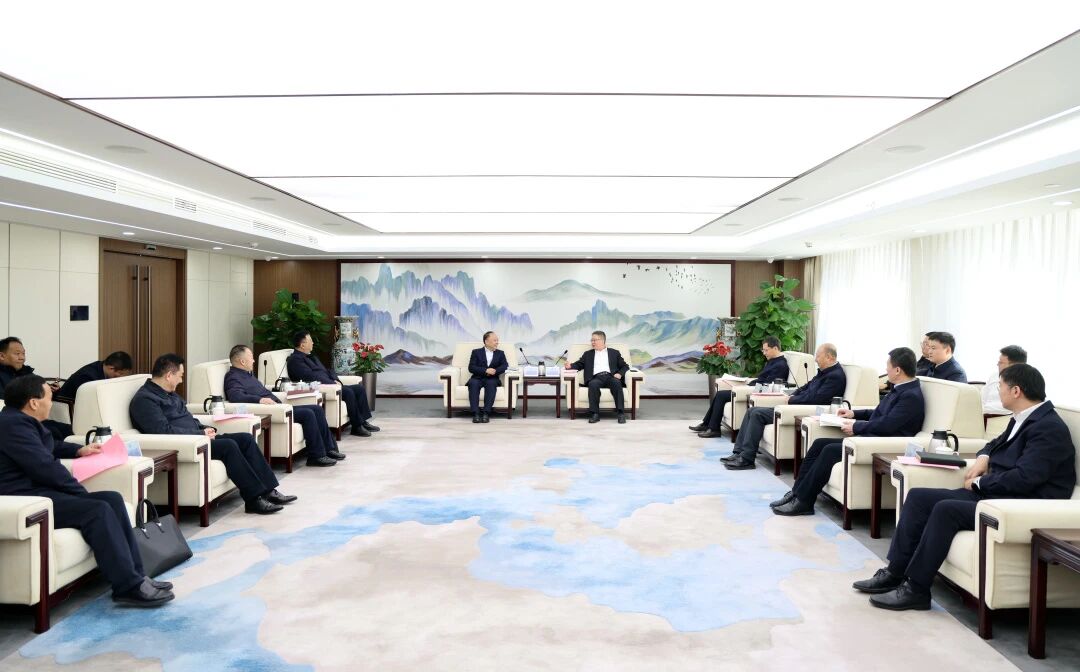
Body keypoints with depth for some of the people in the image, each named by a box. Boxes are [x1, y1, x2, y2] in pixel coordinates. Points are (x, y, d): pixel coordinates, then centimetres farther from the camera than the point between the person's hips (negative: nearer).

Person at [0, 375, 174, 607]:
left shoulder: (20, 421, 17)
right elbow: (45, 466, -19)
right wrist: (82, 492, -10)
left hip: (38, 489, 11)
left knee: (113, 499, -2)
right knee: (98, 510, -25)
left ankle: (135, 574, -8)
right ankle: (129, 587, -25)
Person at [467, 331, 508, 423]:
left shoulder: (500, 353, 19)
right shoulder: (476, 352, 13)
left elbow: (505, 366, 2)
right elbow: (471, 368, -1)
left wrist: (495, 371, -17)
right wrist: (486, 370, -15)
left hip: (492, 379, 1)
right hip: (478, 378, 0)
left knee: (491, 383, -35)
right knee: (473, 383, -34)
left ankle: (486, 413, -37)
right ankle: (476, 413, -38)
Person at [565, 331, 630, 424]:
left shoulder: (614, 352, 24)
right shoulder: (588, 354, 28)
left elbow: (625, 366, 17)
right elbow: (579, 364, 18)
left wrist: (619, 374, -4)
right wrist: (570, 366, -4)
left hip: (610, 377, 0)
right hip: (596, 378, 0)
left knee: (616, 383, -35)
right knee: (593, 384, -35)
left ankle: (621, 413, -37)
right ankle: (594, 414, -36)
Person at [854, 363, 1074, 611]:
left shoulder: (1049, 428, -15)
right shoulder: (1022, 419, 14)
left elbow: (1024, 478, -24)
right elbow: (998, 443, 33)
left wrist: (978, 483, -11)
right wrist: (983, 458, 9)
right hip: (991, 493, 10)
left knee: (946, 509, -29)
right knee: (918, 496, -3)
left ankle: (915, 589, -20)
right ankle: (895, 572, -3)